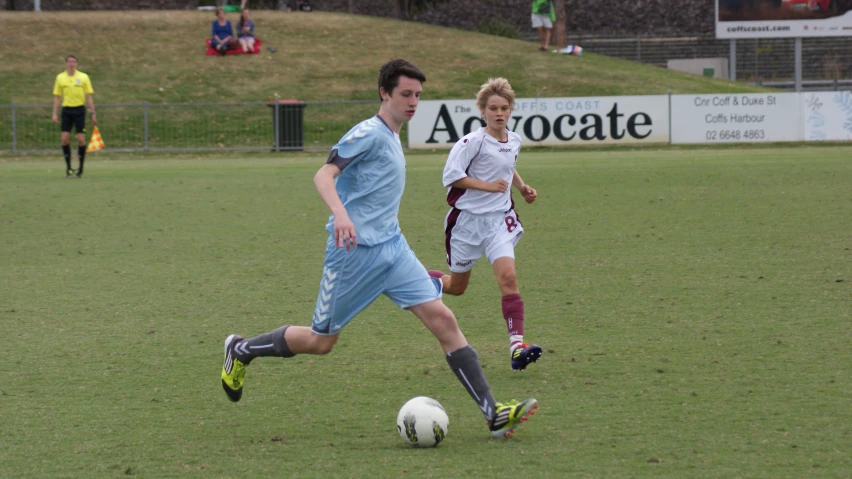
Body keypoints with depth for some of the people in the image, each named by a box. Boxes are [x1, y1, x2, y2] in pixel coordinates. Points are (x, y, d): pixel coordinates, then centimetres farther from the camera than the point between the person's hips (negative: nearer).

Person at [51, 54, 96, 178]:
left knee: (81, 139, -5)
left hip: (79, 110, -1)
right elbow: (57, 97, 9)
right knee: (65, 139, -7)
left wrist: (93, 113, -1)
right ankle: (68, 167, 6)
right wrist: (55, 114, 1)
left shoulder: (83, 77, 3)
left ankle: (81, 168, 8)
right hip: (66, 110, 1)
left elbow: (89, 97, 4)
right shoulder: (60, 78, 7)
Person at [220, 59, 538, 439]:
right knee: (321, 341, 4)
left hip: (392, 247, 8)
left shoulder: (391, 138, 16)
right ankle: (241, 351, 29)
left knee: (442, 319, -7)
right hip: (355, 251, -8)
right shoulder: (369, 133, -11)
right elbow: (324, 176, -24)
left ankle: (494, 414, -12)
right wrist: (340, 215, -41)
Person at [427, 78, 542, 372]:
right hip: (468, 218, -4)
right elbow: (451, 175, -18)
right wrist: (487, 186, -21)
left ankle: (517, 346, -24)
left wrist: (522, 187, 12)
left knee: (508, 277, -17)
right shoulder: (473, 142, -14)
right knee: (456, 287, 9)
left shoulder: (514, 142, 7)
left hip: (499, 219, 4)